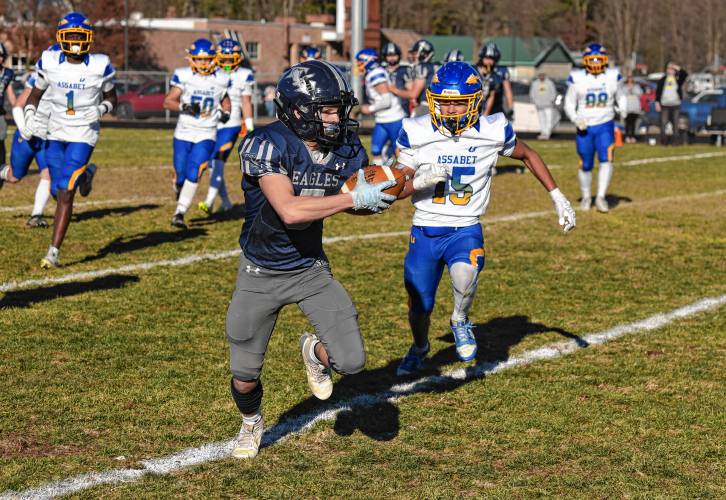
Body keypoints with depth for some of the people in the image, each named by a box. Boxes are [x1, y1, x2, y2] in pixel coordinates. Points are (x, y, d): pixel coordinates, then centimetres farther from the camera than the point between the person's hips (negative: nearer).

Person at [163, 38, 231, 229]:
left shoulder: (221, 79, 2)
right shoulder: (182, 76, -4)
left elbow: (225, 99, 19)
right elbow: (168, 102, -7)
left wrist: (225, 112, -2)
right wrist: (184, 107, -25)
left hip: (206, 135, 0)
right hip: (183, 133, 0)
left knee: (194, 175, -15)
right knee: (180, 174, 3)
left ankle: (179, 213, -10)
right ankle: (179, 189, 39)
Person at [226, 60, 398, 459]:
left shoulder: (344, 148, -9)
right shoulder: (267, 145, -26)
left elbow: (363, 198, 4)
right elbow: (289, 211, -37)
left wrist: (376, 195, -19)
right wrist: (353, 199, -33)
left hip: (311, 269, 3)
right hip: (260, 274, -3)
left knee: (351, 362, -9)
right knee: (245, 373, 8)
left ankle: (315, 351, 28)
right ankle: (251, 423, 44)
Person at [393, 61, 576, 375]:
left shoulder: (492, 131, -9)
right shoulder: (416, 133, -10)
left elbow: (528, 155, 10)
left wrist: (557, 197, 9)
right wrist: (422, 180, -28)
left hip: (465, 231, -1)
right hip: (425, 231, 1)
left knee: (464, 276, -33)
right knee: (419, 307, 9)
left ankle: (460, 321, 2)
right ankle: (419, 348, 46)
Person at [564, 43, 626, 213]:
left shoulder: (613, 77, 1)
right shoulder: (577, 79, -4)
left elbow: (620, 97, 15)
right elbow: (569, 103, 3)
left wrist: (623, 110, -6)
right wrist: (575, 119, -14)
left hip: (605, 126, 0)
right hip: (584, 128, 0)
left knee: (606, 160, -17)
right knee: (585, 165, 7)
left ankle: (601, 198, -11)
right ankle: (586, 197, 28)